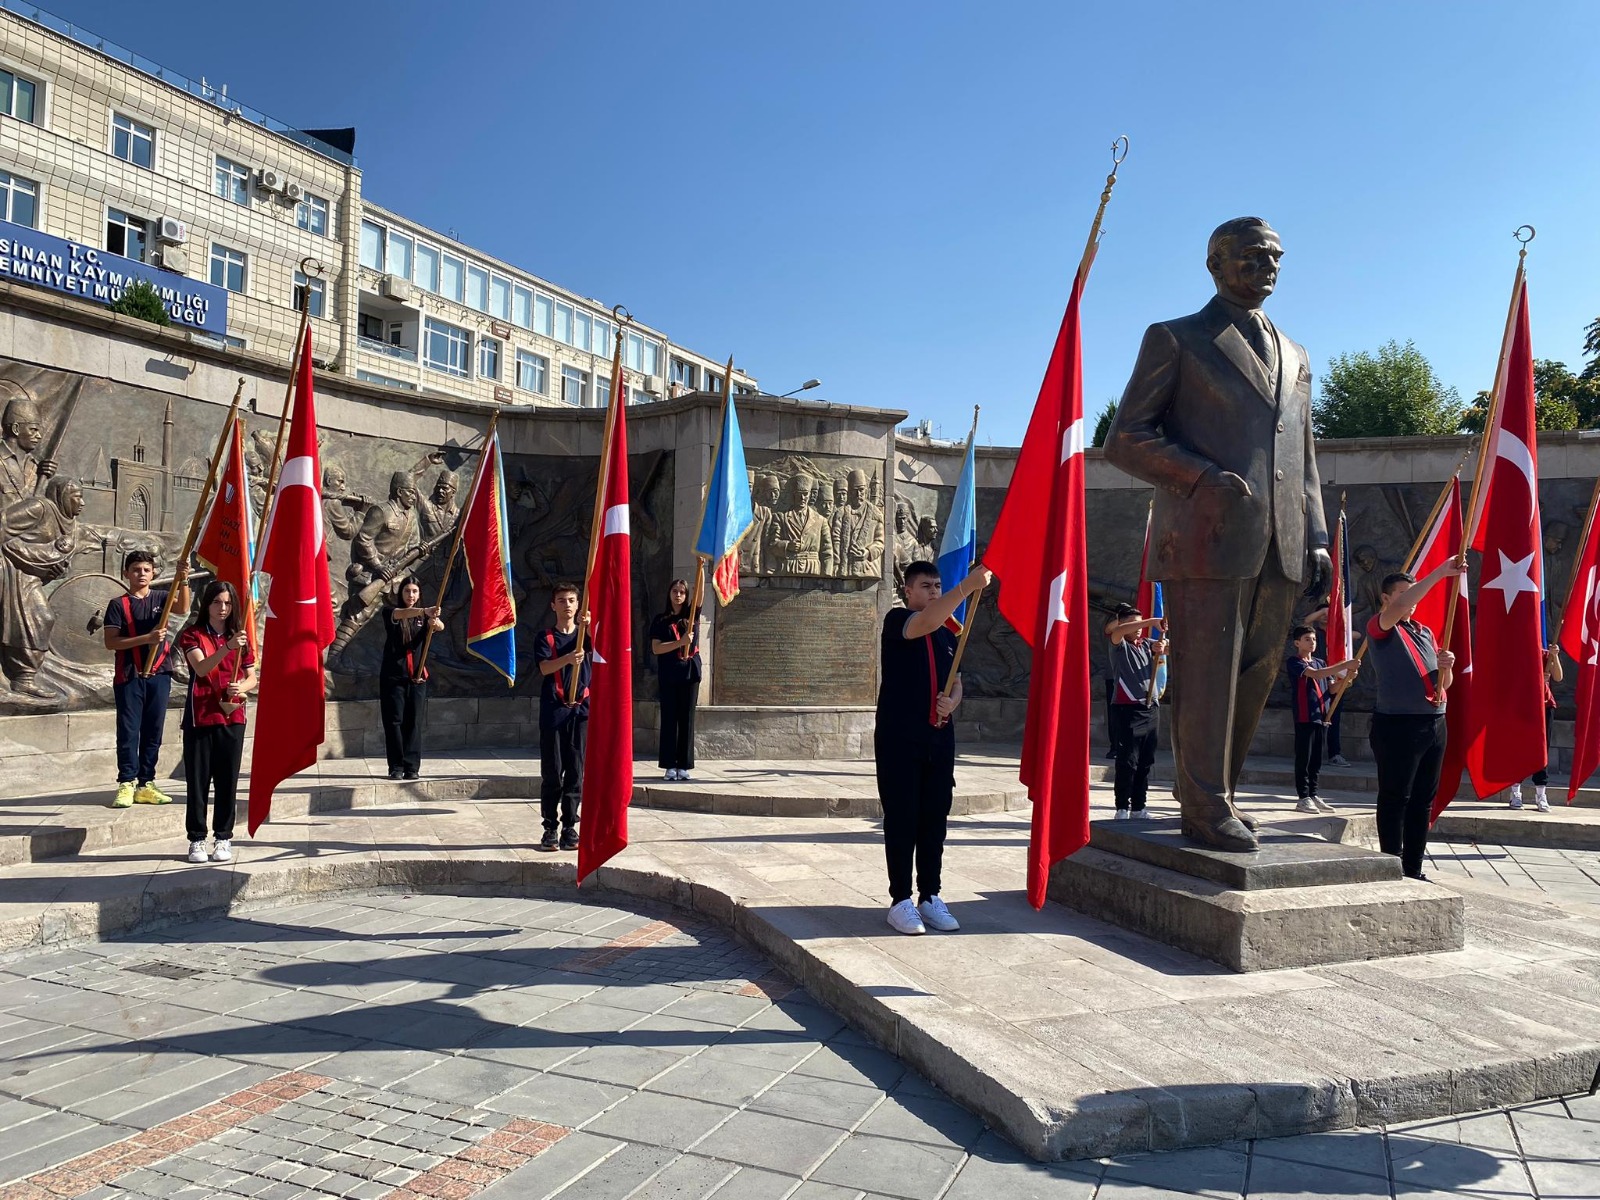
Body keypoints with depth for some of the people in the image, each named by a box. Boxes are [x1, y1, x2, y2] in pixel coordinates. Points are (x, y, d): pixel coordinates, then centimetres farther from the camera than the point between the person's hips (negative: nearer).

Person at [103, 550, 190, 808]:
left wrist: (183, 581, -30)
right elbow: (110, 642, -6)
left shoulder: (161, 597, 8)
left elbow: (182, 608, -14)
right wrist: (146, 638, -17)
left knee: (153, 731, 6)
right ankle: (126, 784, 0)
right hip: (129, 676, -2)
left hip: (159, 674, 2)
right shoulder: (118, 605, 2)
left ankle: (145, 785, 12)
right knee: (128, 731, -3)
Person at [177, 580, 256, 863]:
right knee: (198, 780, 1)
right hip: (200, 716, -2)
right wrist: (227, 647, -33)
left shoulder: (240, 637, 11)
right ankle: (197, 839, 9)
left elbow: (252, 678, 11)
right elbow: (201, 668, -17)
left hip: (232, 717, 2)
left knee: (227, 780, 4)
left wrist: (241, 688, -12)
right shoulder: (192, 634, 0)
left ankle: (223, 838, 12)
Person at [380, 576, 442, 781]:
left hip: (417, 676, 2)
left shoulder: (424, 616, 8)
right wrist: (424, 611, -43)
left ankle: (412, 767, 4)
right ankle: (396, 767, 4)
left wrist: (434, 621, -39)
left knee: (414, 723, 0)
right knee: (394, 721, -1)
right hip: (393, 675, -1)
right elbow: (401, 614, -23)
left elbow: (440, 626, -14)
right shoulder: (390, 611, 2)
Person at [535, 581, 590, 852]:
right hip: (553, 710, -1)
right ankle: (550, 828, 7)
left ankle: (570, 827, 9)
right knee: (551, 772, 1)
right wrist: (567, 658, -31)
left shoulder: (585, 635, 10)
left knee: (576, 771, 3)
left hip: (580, 710, 1)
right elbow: (545, 667, -12)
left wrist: (589, 627, -33)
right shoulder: (546, 637, 6)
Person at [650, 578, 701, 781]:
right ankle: (670, 765, 4)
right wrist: (681, 642, -18)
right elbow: (656, 648, -7)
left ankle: (684, 765, 7)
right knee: (669, 718, 1)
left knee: (687, 719, 3)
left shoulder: (692, 615, 8)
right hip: (668, 675, -1)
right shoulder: (660, 620, 3)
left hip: (690, 672, 2)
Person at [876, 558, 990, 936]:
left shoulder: (948, 634, 16)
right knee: (901, 819, -1)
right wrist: (968, 586, -37)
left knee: (935, 819, 8)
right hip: (899, 737, -6)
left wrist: (952, 701, -1)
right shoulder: (897, 621, -5)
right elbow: (925, 623, -27)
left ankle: (930, 897, 17)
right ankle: (900, 901, 6)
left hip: (939, 737, 6)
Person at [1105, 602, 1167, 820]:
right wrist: (1151, 622, -24)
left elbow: (1171, 648, 8)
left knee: (1145, 762, 8)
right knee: (1127, 762, -6)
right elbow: (1116, 631, -20)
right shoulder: (1119, 645, 1)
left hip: (1151, 708, 5)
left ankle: (1138, 808, 15)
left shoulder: (1147, 645, 16)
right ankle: (1122, 808, 1)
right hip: (1126, 708, -5)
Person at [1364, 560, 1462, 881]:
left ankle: (1413, 870, 17)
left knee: (1423, 800, 10)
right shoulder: (1380, 628, -3)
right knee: (1395, 800, -4)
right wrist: (1440, 572, -29)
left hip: (1434, 723, 7)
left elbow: (1444, 683, 22)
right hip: (1397, 725, -7)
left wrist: (1445, 666, -2)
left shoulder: (1426, 632, 19)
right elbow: (1398, 608, -26)